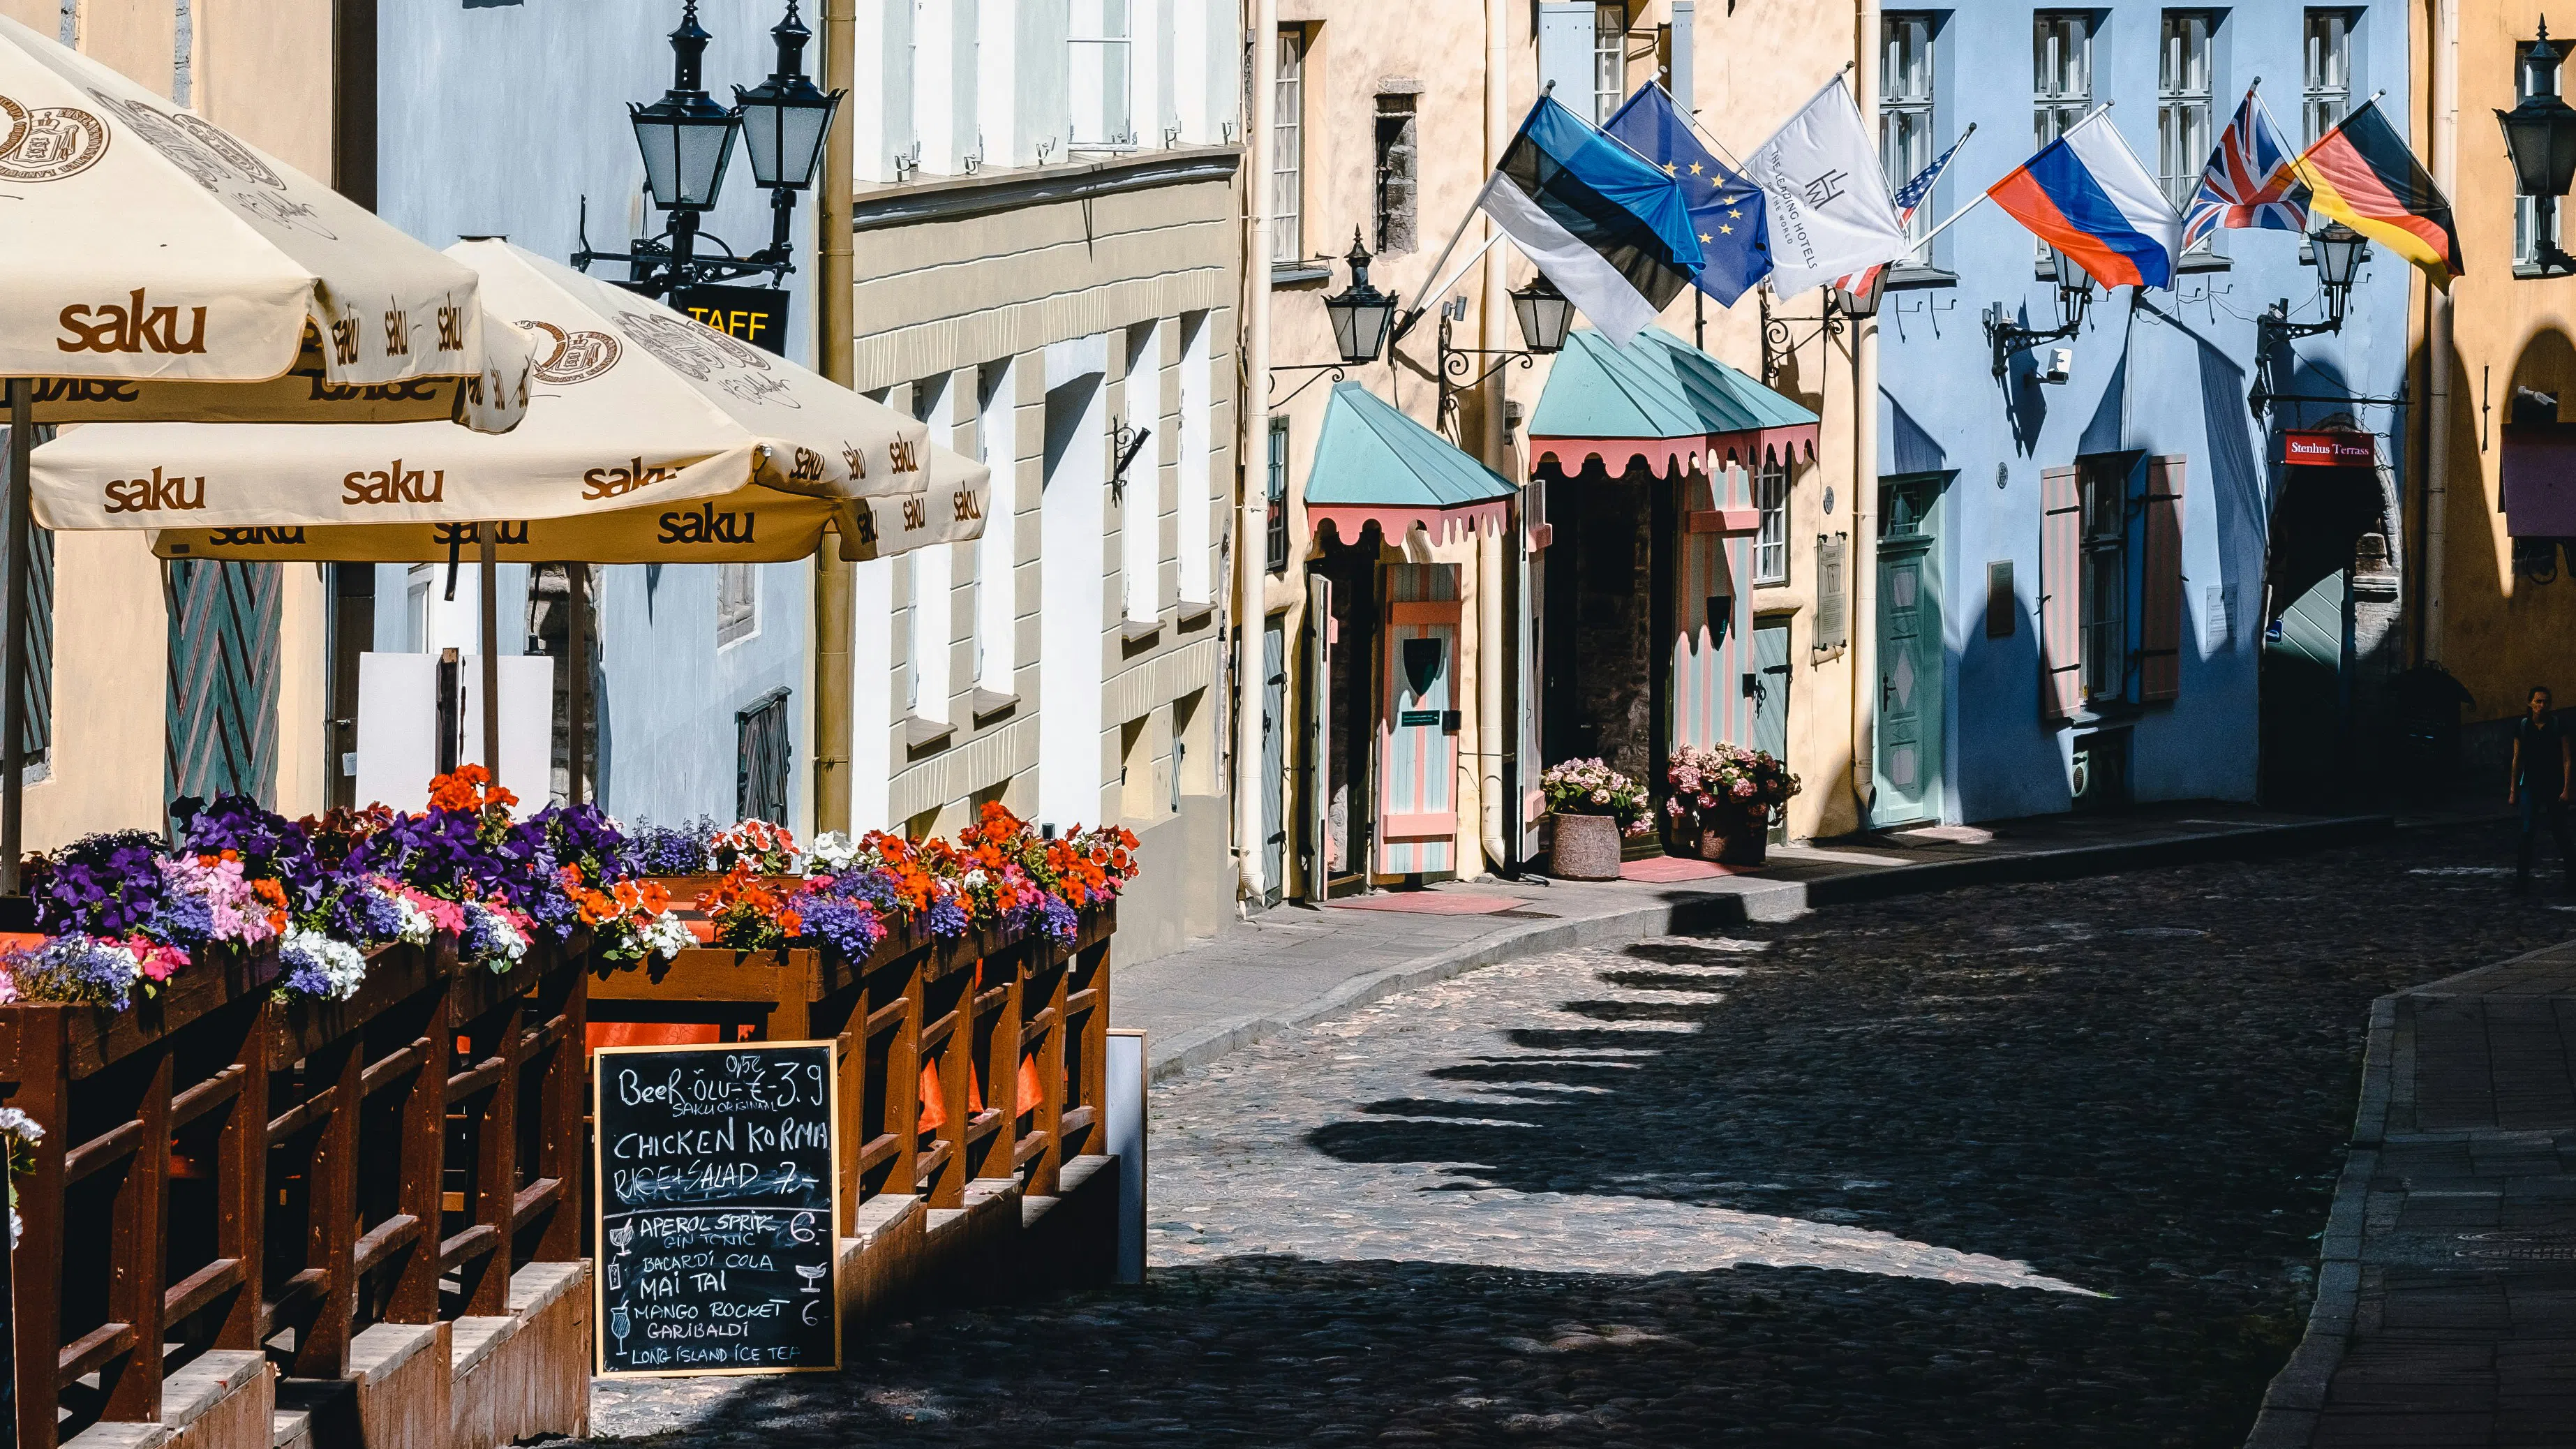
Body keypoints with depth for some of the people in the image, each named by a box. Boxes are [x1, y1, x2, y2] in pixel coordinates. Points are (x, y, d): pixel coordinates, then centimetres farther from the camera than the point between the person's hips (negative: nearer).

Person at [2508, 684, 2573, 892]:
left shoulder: (2557, 726, -2)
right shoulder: (2522, 726, 3)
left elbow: (2566, 759, -2)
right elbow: (2516, 760, 8)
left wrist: (2566, 788, -10)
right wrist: (2513, 790, 7)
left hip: (2555, 787, -1)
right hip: (2531, 786, 1)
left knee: (2559, 833, 3)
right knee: (2528, 832, -8)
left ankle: (2571, 877, 12)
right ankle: (2522, 878, -7)